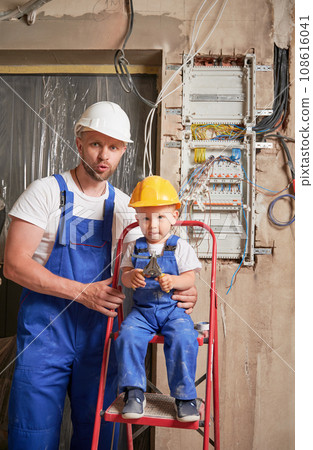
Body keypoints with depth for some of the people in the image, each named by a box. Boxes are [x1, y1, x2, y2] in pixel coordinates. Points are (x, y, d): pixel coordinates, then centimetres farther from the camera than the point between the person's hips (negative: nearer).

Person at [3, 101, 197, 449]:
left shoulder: (124, 206, 7)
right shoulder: (46, 192, -5)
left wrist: (181, 293, -7)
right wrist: (84, 292, -19)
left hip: (100, 331, 4)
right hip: (45, 330, -3)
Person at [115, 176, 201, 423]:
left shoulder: (180, 247, 2)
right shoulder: (135, 248, 10)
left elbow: (190, 278, -3)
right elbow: (124, 275, 7)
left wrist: (174, 281, -24)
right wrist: (131, 277, -18)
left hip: (173, 309, -2)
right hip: (142, 310, 2)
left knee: (183, 339, -26)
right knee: (128, 336, -23)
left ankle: (185, 396, -8)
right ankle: (134, 393, -9)